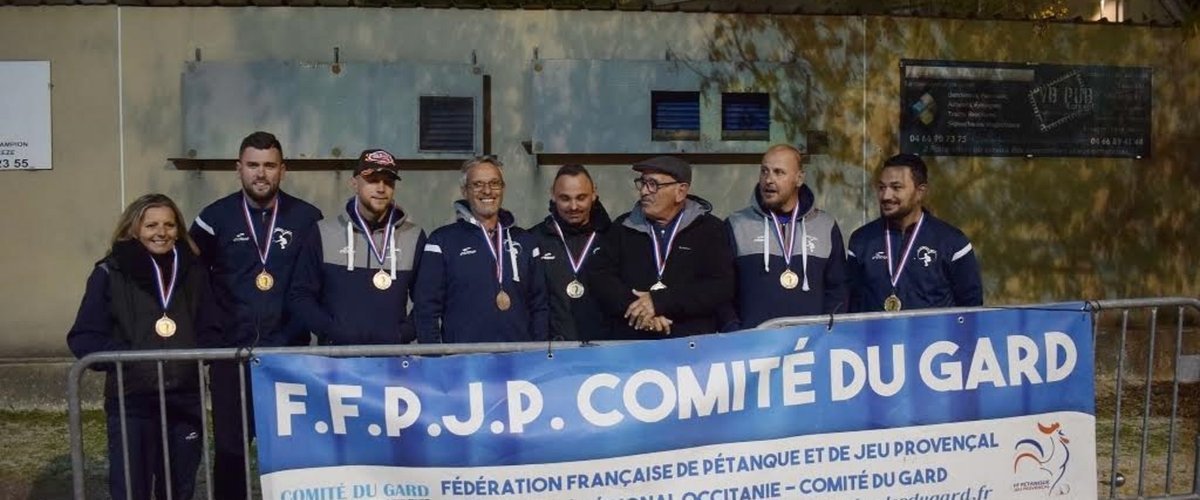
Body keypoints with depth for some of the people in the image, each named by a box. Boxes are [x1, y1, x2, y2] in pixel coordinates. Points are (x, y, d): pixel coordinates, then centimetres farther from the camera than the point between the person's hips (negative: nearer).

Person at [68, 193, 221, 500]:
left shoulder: (193, 272, 8)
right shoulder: (110, 273, -2)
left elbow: (212, 331, 10)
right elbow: (83, 337, -4)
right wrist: (128, 358, -18)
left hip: (185, 399, 3)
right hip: (131, 401, -3)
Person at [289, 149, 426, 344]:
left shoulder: (414, 236, 4)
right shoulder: (324, 233, 3)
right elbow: (300, 295, 4)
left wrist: (404, 333, -8)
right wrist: (332, 331, -9)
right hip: (337, 352, 0)